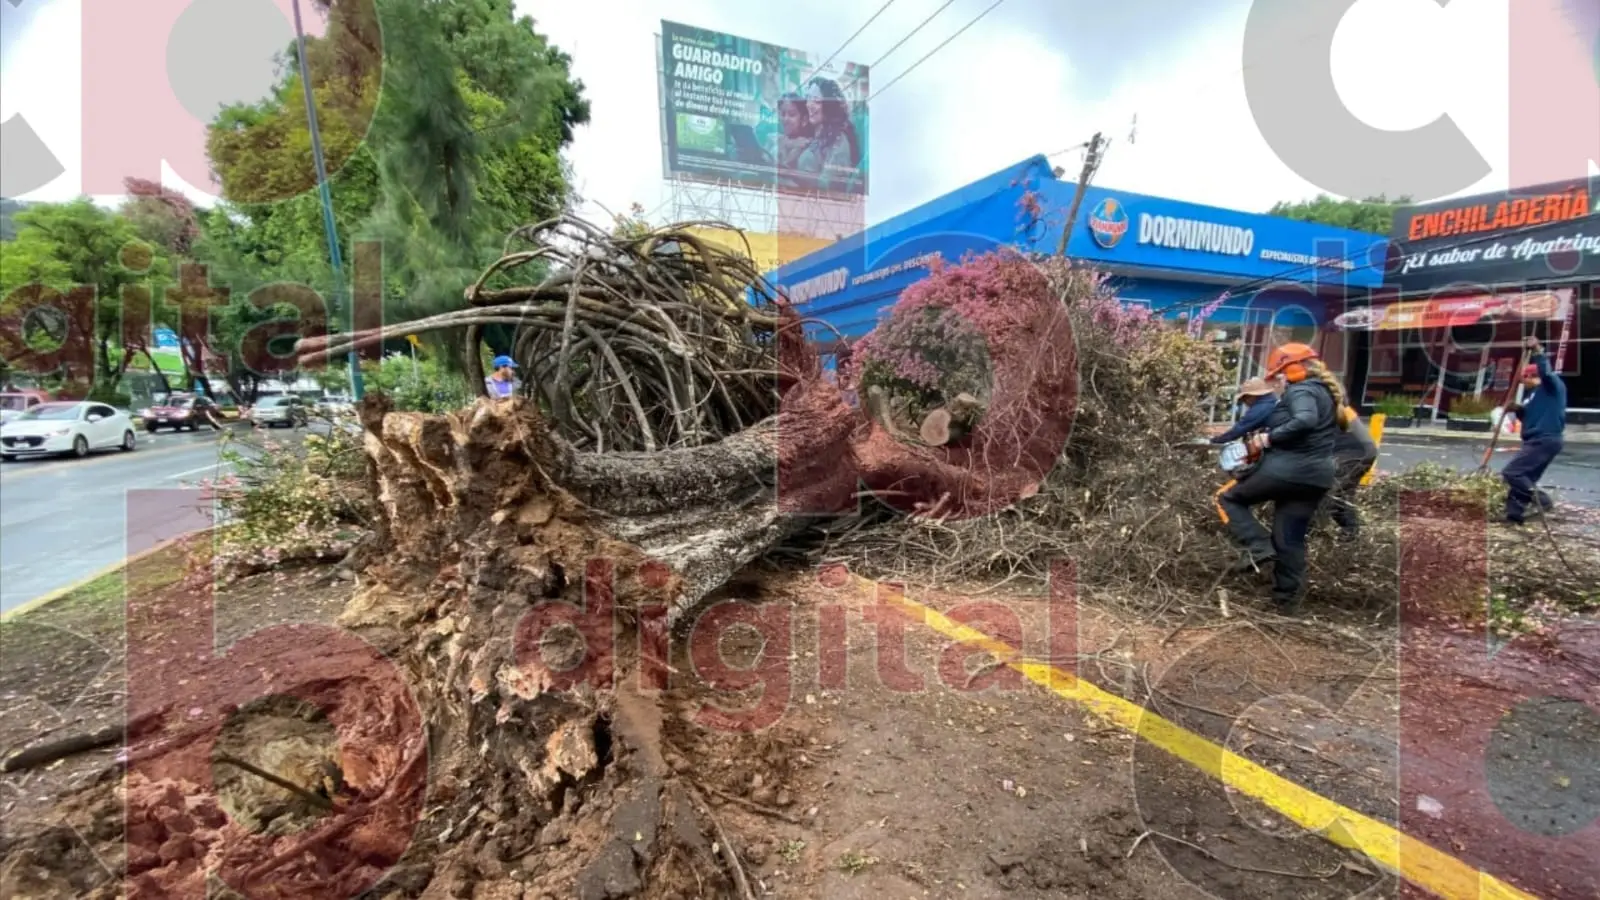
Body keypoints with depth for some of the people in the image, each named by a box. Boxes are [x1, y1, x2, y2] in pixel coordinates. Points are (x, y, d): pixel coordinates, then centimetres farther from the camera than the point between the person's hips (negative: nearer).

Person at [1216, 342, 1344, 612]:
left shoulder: (1301, 391, -9)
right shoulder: (1325, 392, 21)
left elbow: (1305, 421, -29)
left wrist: (1268, 438, -21)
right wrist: (1271, 439, 13)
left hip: (1289, 468, -9)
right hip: (1317, 474, 9)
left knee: (1230, 499, 8)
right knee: (1291, 539, 12)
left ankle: (1259, 548, -6)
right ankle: (1286, 598, 16)